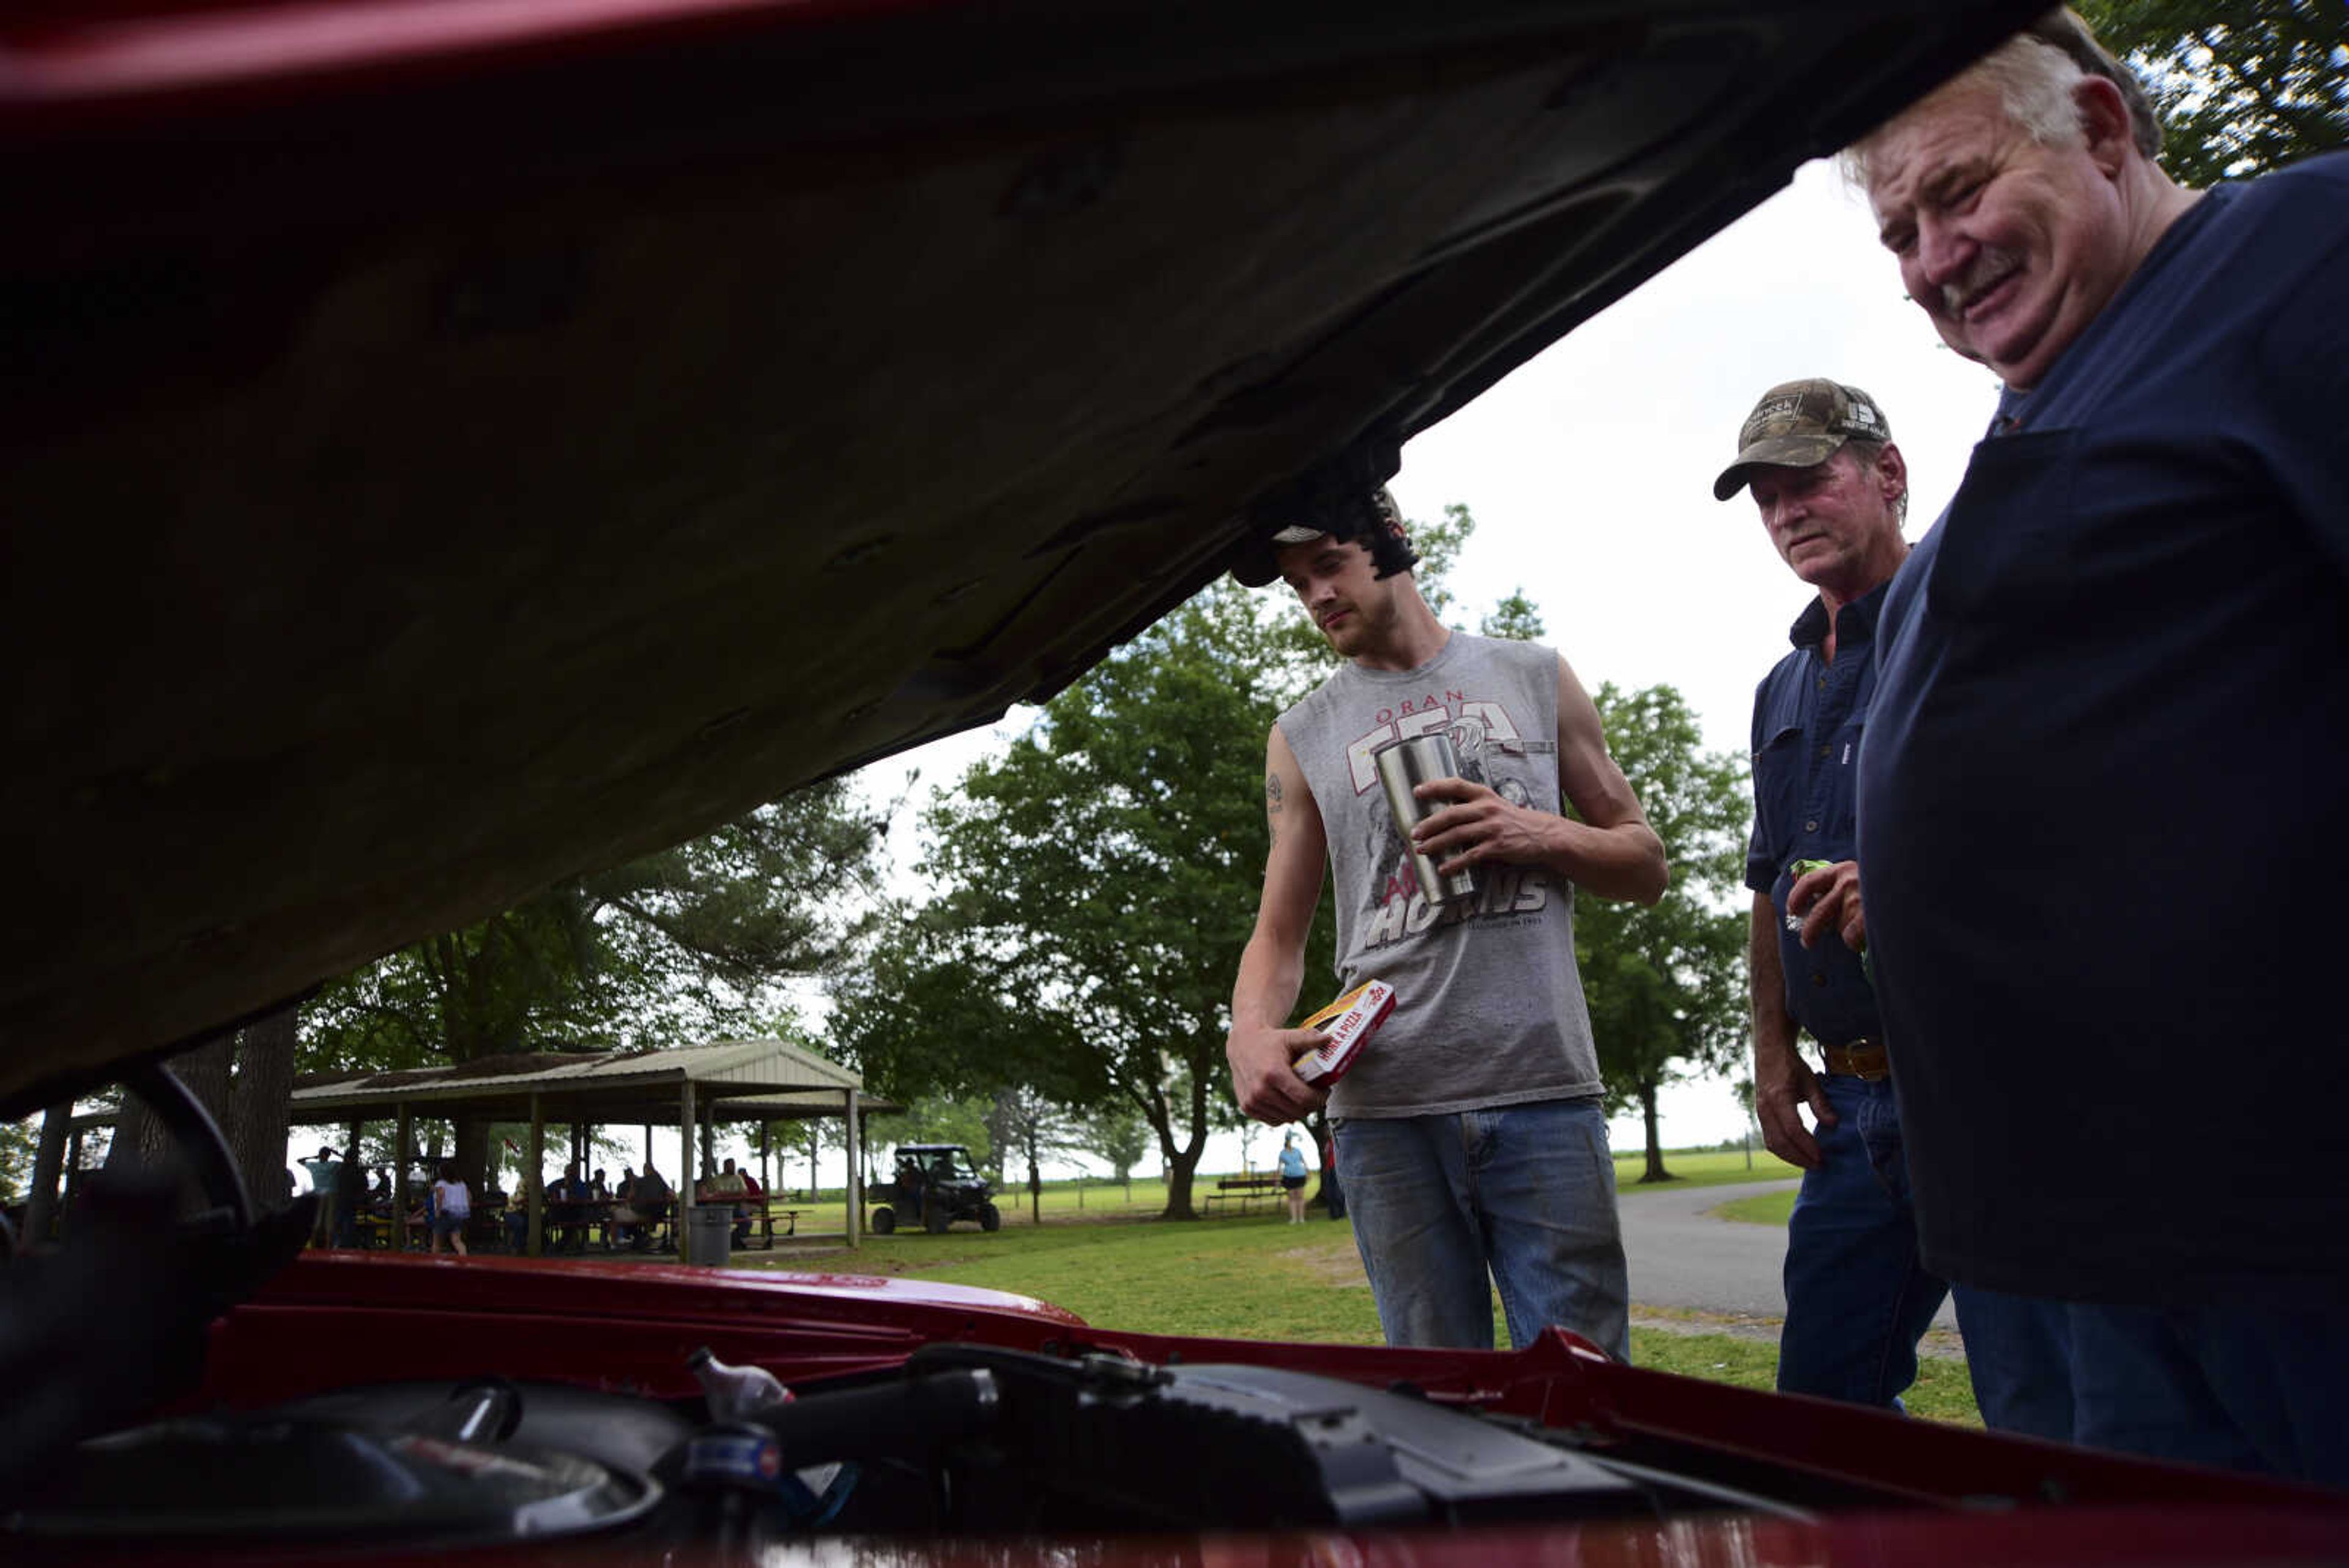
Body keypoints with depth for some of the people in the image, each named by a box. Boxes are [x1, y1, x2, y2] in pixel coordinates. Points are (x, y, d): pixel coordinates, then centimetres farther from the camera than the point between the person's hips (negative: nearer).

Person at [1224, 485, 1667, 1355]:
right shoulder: (1303, 737, 16)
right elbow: (1279, 933, 13)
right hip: (1386, 1106, 1)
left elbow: (1645, 865, 16)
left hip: (1543, 1088, -1)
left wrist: (1539, 834, -5)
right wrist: (1252, 1033, -9)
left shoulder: (1534, 680, 15)